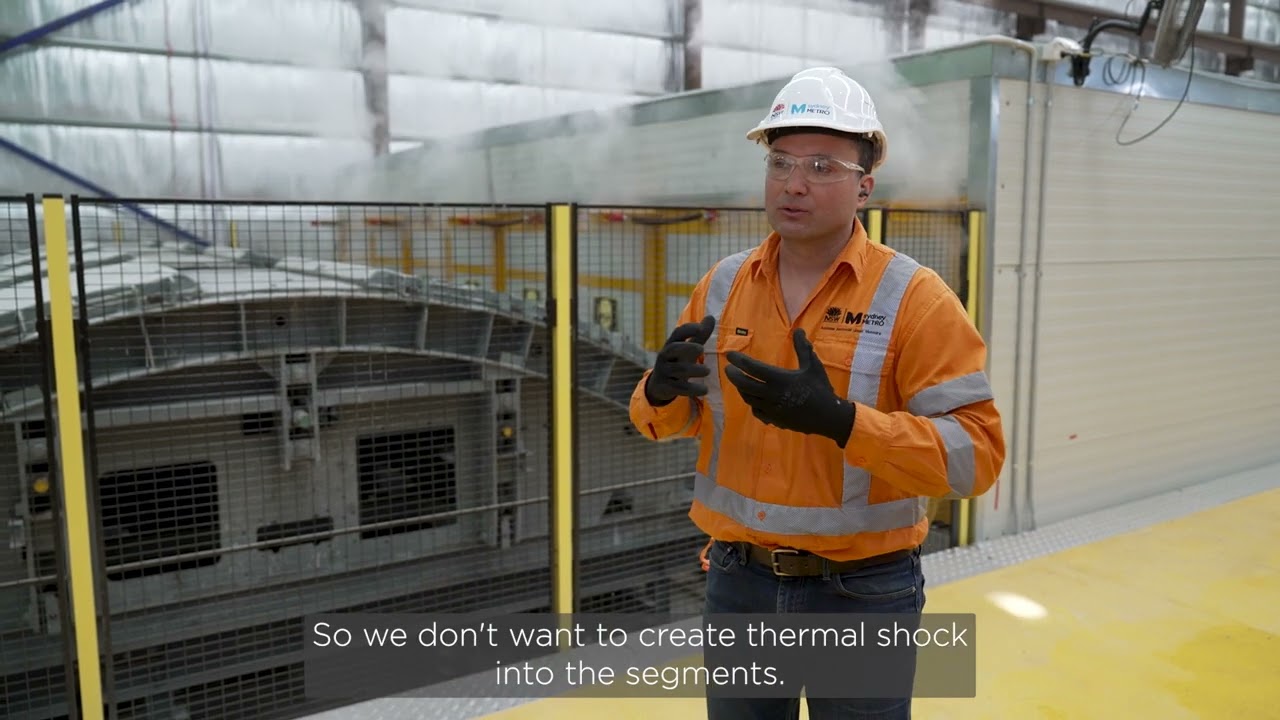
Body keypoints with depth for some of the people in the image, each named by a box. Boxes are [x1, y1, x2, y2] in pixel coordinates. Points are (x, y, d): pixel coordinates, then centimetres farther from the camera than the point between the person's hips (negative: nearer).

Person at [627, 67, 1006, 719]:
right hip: (738, 582, 4)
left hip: (862, 592, -3)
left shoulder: (914, 298, -12)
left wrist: (841, 419, -30)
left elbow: (978, 454, -17)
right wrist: (662, 392, -15)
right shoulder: (724, 284, 0)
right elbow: (676, 417, 9)